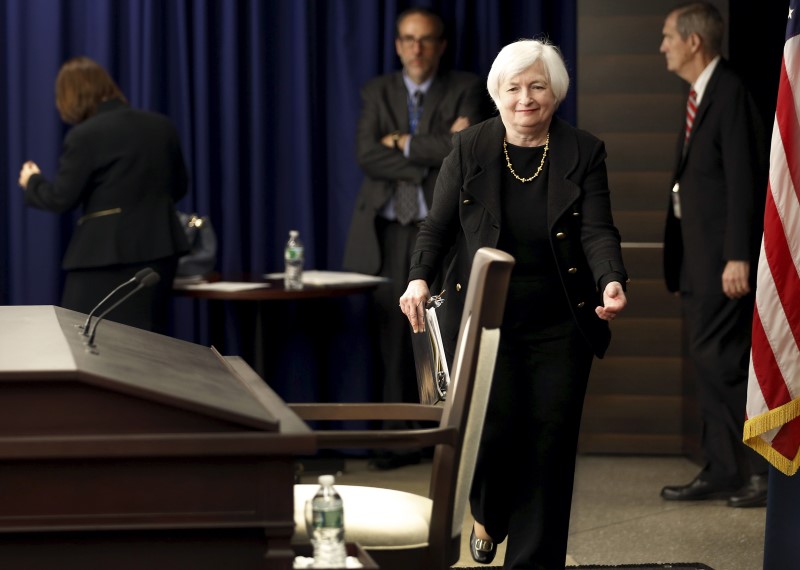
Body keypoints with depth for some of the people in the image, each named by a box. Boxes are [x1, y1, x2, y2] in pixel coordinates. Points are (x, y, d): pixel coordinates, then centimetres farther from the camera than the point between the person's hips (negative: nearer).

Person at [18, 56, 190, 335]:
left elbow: (61, 198, -9)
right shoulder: (161, 125, 9)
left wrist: (32, 182, 10)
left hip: (106, 252, -6)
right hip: (160, 245, 6)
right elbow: (179, 186, 17)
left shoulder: (84, 136, -11)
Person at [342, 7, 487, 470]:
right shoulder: (377, 92, 11)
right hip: (388, 229, 2)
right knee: (393, 337, 2)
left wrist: (403, 143, -6)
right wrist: (435, 151, -10)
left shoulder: (465, 89, 4)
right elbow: (367, 157, -4)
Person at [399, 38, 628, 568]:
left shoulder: (584, 152, -1)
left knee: (549, 441, 0)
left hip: (558, 325, 0)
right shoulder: (470, 148, 0)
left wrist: (612, 281, -27)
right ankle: (487, 515, 27)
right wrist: (420, 278, -15)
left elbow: (598, 230, -8)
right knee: (493, 428, -7)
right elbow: (438, 226, 3)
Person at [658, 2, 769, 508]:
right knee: (710, 360, 10)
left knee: (717, 357, -10)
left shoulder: (730, 93, -13)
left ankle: (766, 466, -2)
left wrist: (738, 257, -22)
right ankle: (722, 471, 15)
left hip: (724, 257, -10)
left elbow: (744, 179, -19)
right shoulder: (699, 96, 16)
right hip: (697, 256, 10)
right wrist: (681, 256, 13)